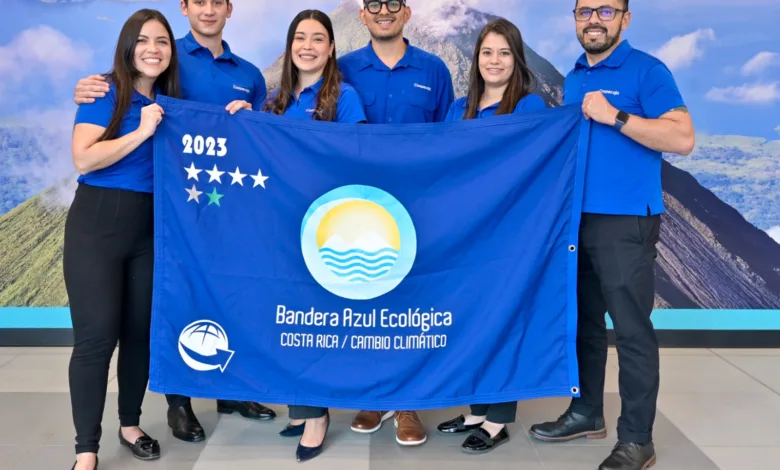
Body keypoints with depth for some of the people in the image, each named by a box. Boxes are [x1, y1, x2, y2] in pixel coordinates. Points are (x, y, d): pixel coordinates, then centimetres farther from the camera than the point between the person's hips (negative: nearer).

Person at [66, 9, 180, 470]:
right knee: (96, 335, -5)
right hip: (98, 222, -5)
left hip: (150, 225, 5)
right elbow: (83, 158, -15)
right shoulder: (106, 91, -6)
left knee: (141, 330, 10)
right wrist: (141, 132, -20)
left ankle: (130, 424, 28)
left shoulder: (169, 101, 10)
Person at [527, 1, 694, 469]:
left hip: (626, 221, -7)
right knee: (584, 321, 15)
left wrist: (614, 116, -19)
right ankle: (587, 413, 29)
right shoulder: (573, 78, 15)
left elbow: (683, 139, -16)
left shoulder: (646, 71, -6)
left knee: (632, 330, -2)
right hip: (577, 218, 7)